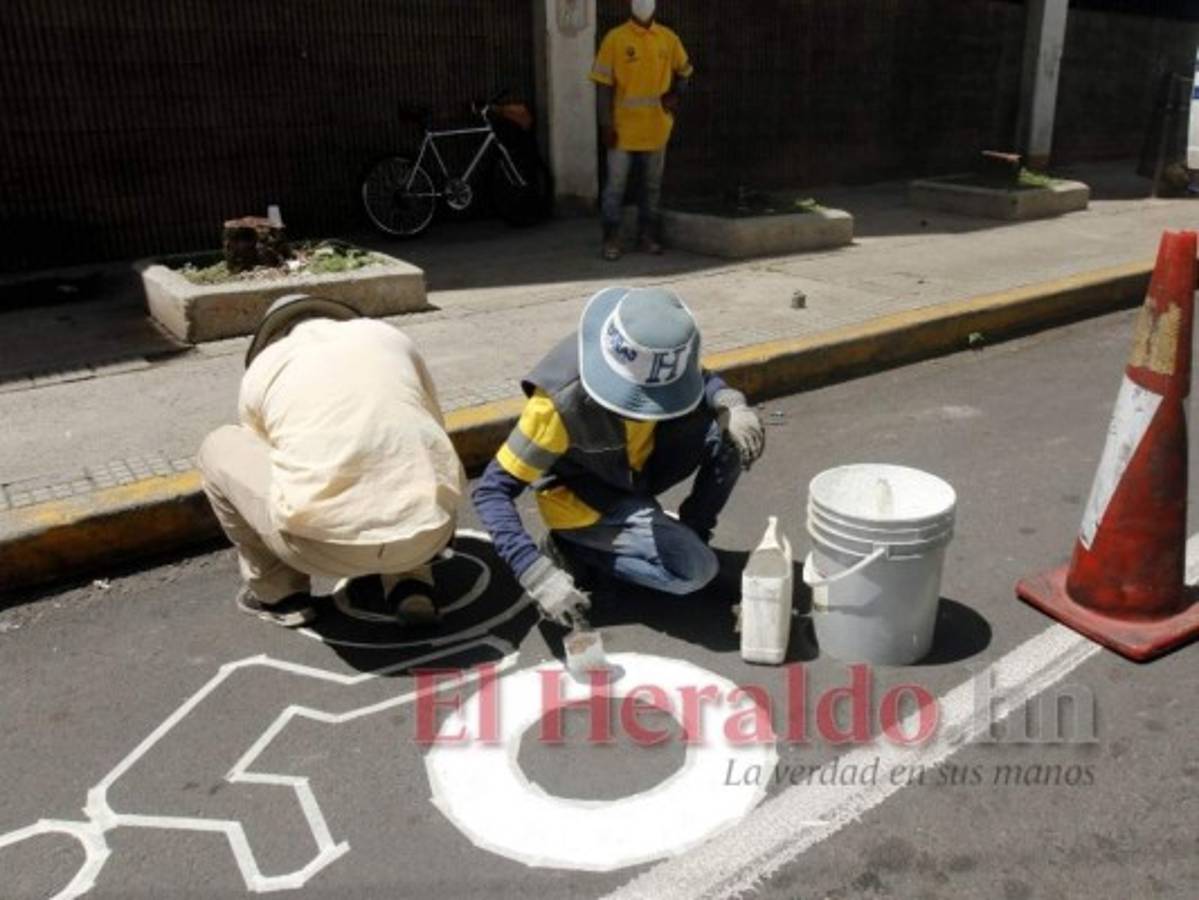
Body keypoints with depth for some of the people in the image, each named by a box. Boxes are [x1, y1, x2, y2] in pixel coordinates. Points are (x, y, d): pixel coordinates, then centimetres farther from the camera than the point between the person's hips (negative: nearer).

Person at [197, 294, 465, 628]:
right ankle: (408, 584, 20)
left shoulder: (261, 369, 17)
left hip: (329, 542, -3)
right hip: (429, 531, 3)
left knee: (218, 448, 22)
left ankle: (281, 594, 26)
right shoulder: (389, 336, 22)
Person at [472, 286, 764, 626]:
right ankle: (574, 547, -3)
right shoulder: (561, 401, -35)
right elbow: (492, 490, -31)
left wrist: (731, 404, -23)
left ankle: (688, 534, 4)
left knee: (733, 433, -17)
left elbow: (701, 380, 1)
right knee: (695, 569, -22)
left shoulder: (654, 357, -21)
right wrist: (540, 576, -41)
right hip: (584, 497, -5)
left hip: (636, 469, 5)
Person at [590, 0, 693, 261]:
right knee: (615, 185, -1)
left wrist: (675, 95, -2)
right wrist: (606, 125, -11)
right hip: (623, 128, -3)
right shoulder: (615, 38, -5)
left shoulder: (668, 38, 5)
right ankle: (611, 239, 7)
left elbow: (684, 72, 18)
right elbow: (603, 84, -6)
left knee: (652, 185, 11)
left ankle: (647, 235, 23)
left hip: (656, 127, 3)